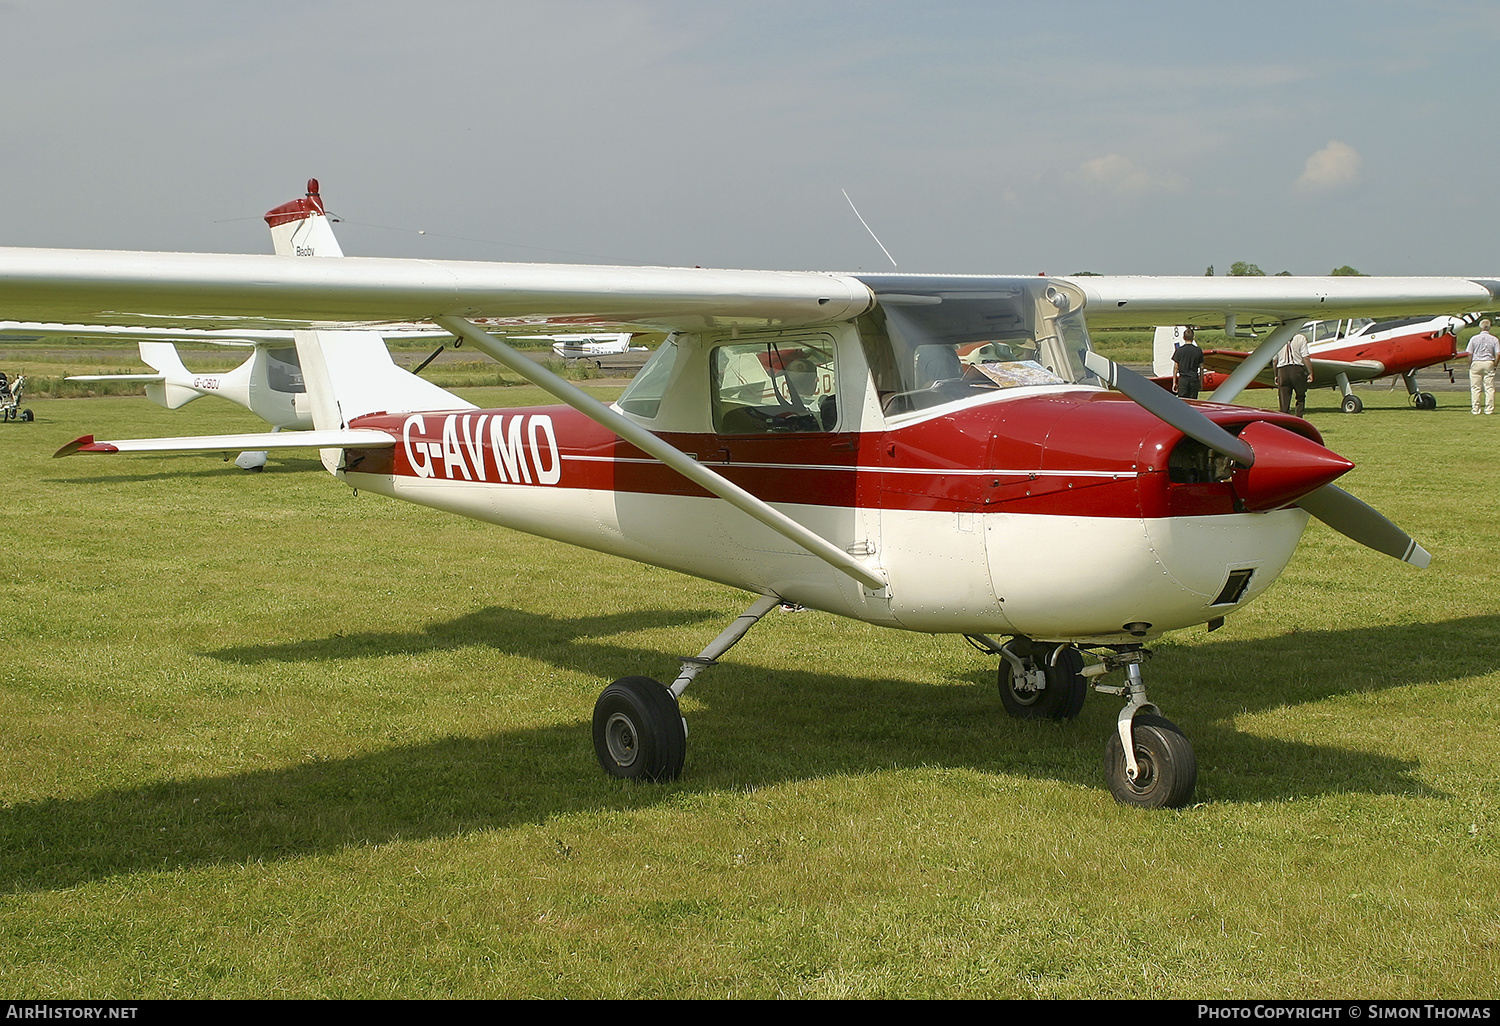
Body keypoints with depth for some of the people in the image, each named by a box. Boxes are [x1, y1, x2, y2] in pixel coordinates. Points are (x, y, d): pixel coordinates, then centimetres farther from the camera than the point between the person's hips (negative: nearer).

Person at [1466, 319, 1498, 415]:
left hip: (1476, 364, 0)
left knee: (1475, 388, 3)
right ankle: (1489, 409, 4)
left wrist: (1469, 366, 6)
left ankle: (1476, 410, 2)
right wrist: (1495, 365, 8)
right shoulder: (1494, 339, 0)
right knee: (1489, 388, 5)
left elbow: (1469, 354, -4)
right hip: (1489, 363, 0)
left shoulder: (1474, 339, -2)